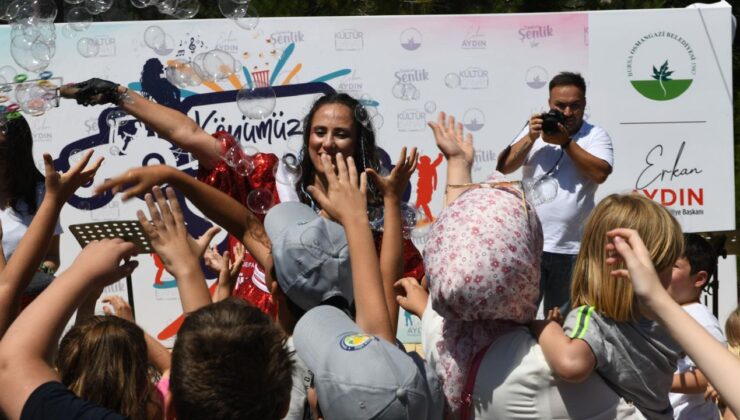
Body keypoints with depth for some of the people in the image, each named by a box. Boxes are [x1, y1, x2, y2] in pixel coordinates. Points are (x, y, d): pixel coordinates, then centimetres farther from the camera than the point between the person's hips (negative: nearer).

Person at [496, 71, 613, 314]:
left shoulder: (595, 135, 3)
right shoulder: (535, 130, 11)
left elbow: (600, 173, -13)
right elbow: (503, 168, 3)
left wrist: (567, 142, -14)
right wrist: (530, 138, -9)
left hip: (572, 249, -1)